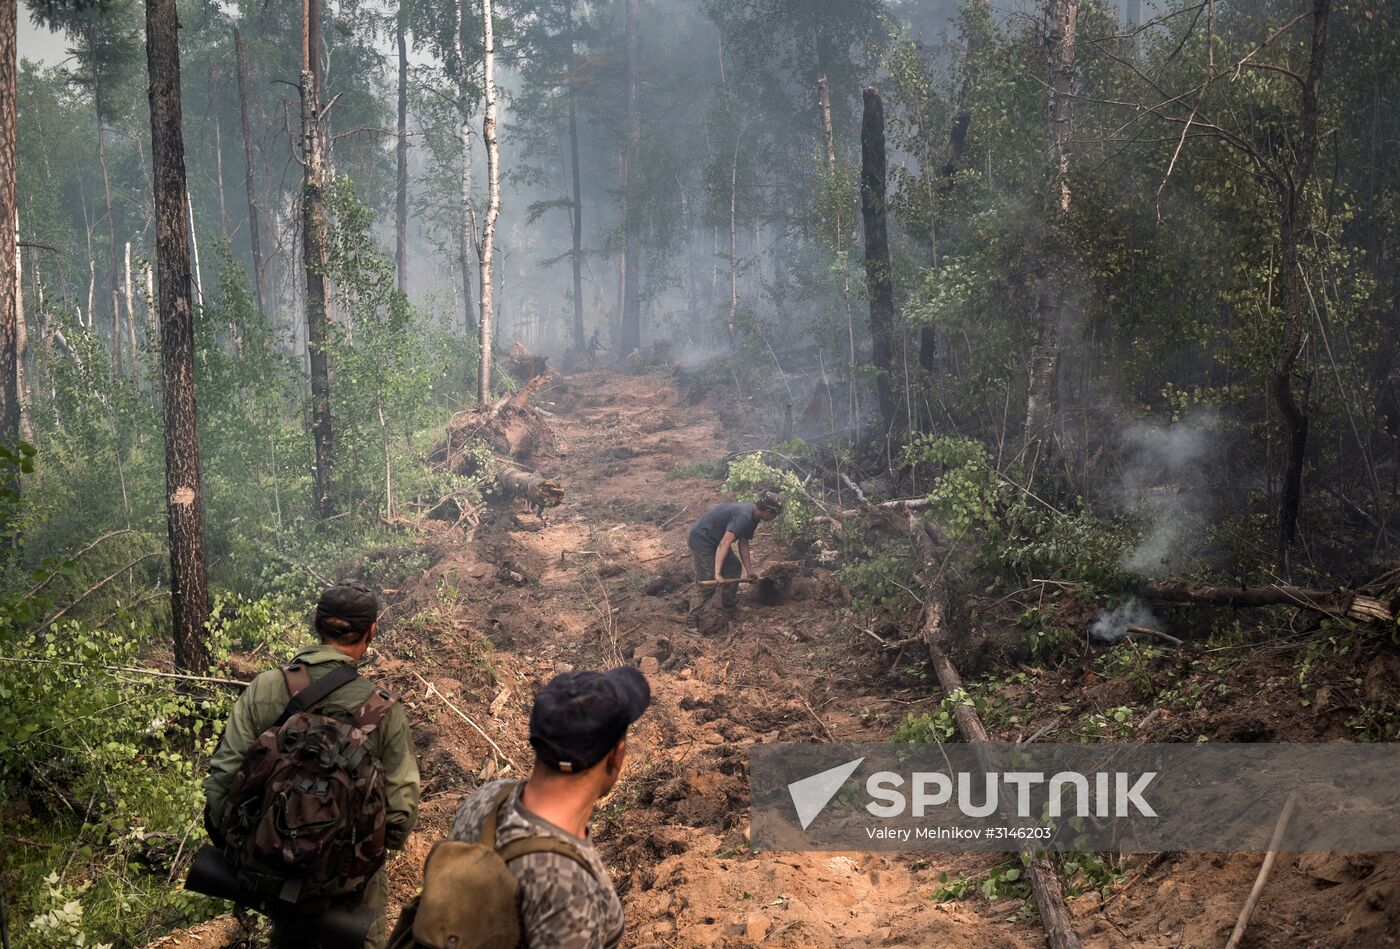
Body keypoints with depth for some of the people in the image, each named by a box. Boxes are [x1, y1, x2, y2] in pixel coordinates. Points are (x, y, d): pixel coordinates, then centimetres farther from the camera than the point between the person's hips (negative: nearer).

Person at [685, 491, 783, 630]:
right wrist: (717, 573, -41)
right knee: (708, 585, -8)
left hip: (714, 539, 10)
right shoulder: (743, 516, -30)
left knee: (734, 567, 17)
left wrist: (750, 571, 11)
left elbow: (743, 544, 11)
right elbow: (724, 544, -38)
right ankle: (691, 622, 0)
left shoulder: (752, 517, 2)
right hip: (701, 540, -10)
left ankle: (729, 604, 34)